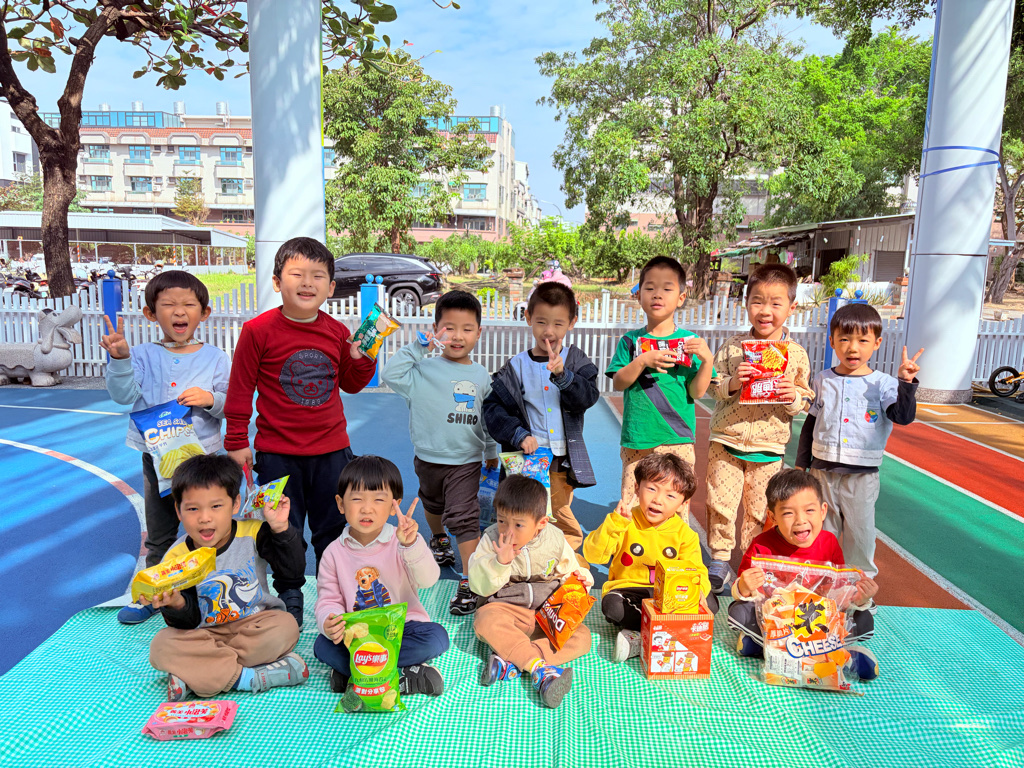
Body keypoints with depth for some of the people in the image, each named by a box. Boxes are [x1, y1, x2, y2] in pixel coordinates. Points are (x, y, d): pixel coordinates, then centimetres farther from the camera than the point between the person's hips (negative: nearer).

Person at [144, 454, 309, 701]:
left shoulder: (253, 534, -7)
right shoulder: (176, 559, -6)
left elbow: (294, 570, -12)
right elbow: (188, 622, -7)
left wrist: (281, 528, -22)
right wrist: (177, 604, -29)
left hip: (255, 625, 0)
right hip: (206, 635, 1)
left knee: (285, 626, -29)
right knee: (162, 647, -24)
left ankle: (195, 674, -20)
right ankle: (250, 677, -29)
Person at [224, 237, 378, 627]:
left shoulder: (338, 332, 1)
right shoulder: (258, 330, -10)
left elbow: (351, 384, 13)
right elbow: (240, 389, -4)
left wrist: (362, 358, -6)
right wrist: (237, 442, -4)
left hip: (331, 451, 3)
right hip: (277, 452, -3)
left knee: (333, 529, 15)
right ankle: (289, 596, 33)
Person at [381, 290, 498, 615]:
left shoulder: (481, 375, 0)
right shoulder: (425, 369, -10)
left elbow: (488, 418, 11)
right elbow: (391, 374, -26)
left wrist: (492, 452, 17)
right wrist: (417, 346, -23)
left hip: (466, 460, -1)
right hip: (429, 458, 1)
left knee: (464, 516, -11)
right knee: (433, 505, 25)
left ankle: (470, 582, -4)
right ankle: (438, 539, 55)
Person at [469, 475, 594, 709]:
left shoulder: (555, 539, -3)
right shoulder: (491, 540, -8)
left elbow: (567, 572, 13)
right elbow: (480, 586, -12)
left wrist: (580, 579, -10)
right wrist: (499, 563, -28)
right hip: (507, 608, -2)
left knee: (581, 637, -22)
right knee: (486, 620, -34)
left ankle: (509, 660, -30)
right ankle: (540, 668, -36)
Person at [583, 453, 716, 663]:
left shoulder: (684, 533, 1)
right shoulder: (625, 523, -7)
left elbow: (696, 571, -3)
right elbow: (593, 555, -17)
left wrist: (698, 592, -26)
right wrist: (615, 522, -28)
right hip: (629, 589, -3)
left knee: (710, 603, -21)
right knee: (613, 605, -34)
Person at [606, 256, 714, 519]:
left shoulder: (690, 341, 2)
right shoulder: (631, 340, 4)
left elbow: (697, 391, -2)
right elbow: (618, 383, -4)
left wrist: (707, 360, -16)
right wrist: (642, 361, -17)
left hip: (678, 440, 0)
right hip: (637, 438, 1)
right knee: (630, 505, 7)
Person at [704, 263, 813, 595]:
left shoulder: (796, 354, 0)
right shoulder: (732, 346, -2)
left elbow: (806, 399, 6)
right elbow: (712, 387, 0)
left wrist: (794, 397, -16)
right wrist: (731, 383, -20)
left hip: (769, 447, 1)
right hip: (726, 441, 0)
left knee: (759, 511, 11)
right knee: (721, 504, 2)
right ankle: (720, 561, 19)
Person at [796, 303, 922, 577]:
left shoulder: (883, 383, -5)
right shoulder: (822, 381, 2)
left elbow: (904, 416, -17)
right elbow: (810, 424, 8)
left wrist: (906, 383, -28)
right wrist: (801, 464, 10)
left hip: (862, 474, -2)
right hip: (822, 470, 2)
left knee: (860, 532, 8)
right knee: (822, 529, 14)